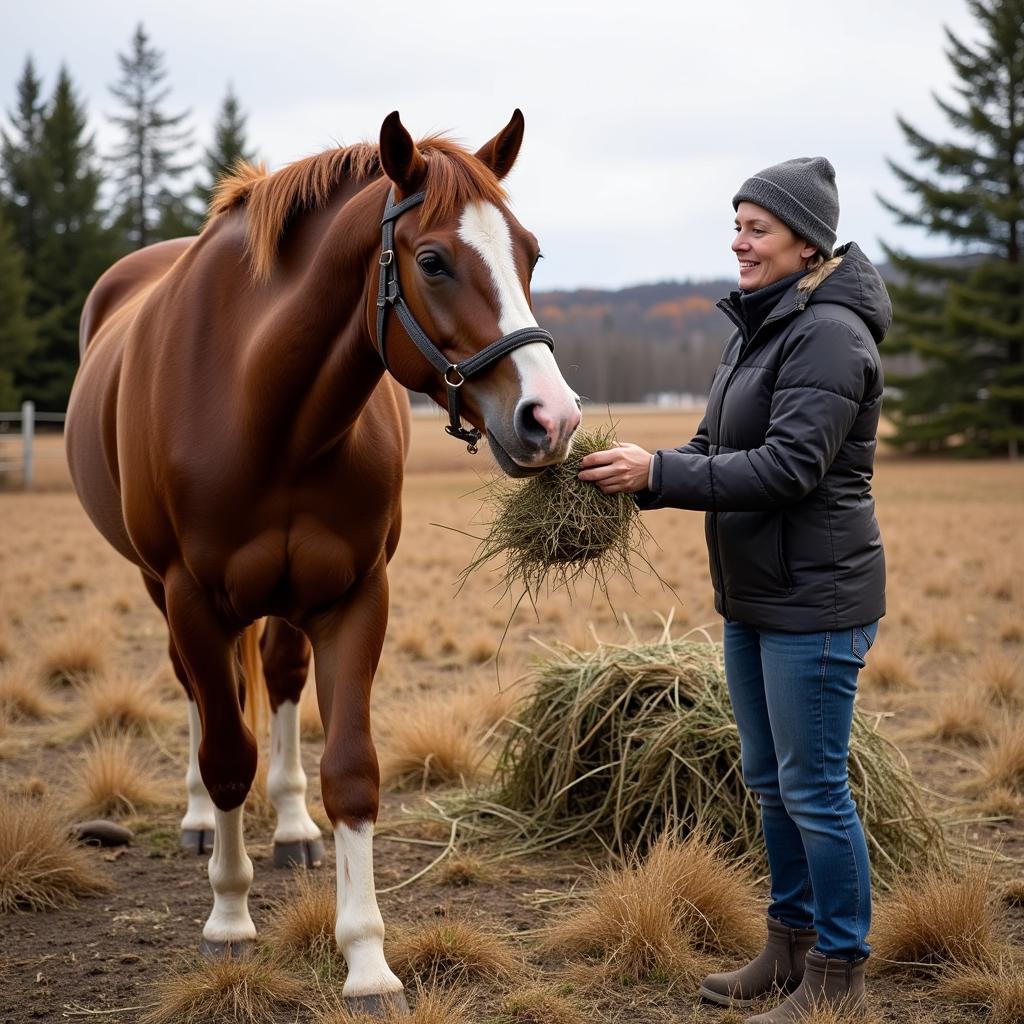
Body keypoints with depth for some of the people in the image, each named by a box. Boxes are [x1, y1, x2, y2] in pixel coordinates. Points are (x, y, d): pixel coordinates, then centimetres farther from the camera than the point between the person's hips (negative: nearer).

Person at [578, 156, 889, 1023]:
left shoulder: (829, 335, -17)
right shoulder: (757, 328, 13)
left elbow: (790, 465, -25)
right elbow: (717, 447, 15)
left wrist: (660, 474, -26)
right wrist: (639, 477, -2)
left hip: (814, 600, -10)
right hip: (753, 595, 10)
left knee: (813, 788, -2)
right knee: (769, 781, 17)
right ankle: (790, 945, 31)